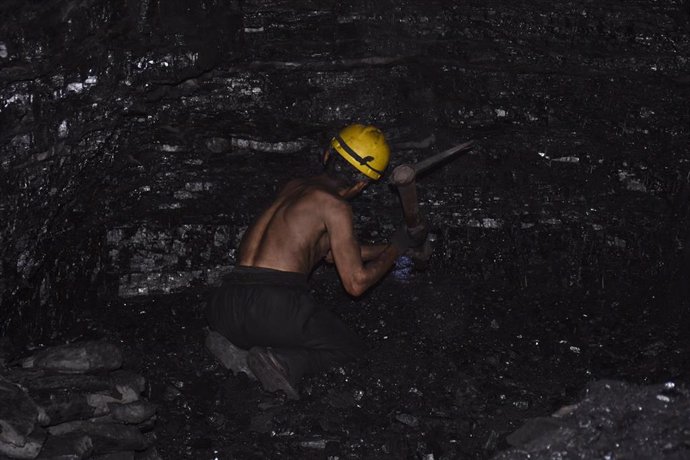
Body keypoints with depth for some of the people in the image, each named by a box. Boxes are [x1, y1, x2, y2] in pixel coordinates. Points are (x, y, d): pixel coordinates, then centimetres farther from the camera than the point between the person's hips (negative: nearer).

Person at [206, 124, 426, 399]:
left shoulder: (292, 188, 23)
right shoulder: (335, 206, -2)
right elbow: (356, 283, 0)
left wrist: (385, 249, 46)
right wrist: (395, 250, 16)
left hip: (227, 305, 7)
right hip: (276, 303, -7)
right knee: (349, 349, 18)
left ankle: (232, 344, 5)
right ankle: (283, 362, -12)